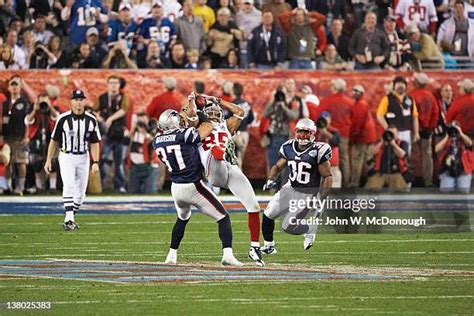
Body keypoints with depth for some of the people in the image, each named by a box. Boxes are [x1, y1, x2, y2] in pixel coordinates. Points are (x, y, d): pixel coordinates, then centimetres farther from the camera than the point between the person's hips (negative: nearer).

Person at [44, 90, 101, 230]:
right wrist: (48, 161, -1)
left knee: (80, 192, 5)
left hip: (83, 158, 3)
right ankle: (69, 219, -25)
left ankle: (69, 220, 21)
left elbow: (94, 143, 4)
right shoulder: (63, 119, -7)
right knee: (69, 186, -20)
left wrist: (95, 162, -6)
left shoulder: (91, 120, 0)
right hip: (66, 157, -3)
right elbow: (54, 140, 1)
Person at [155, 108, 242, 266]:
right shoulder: (184, 135, -16)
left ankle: (171, 256, 33)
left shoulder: (157, 141, 0)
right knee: (223, 218, 3)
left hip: (176, 188, 6)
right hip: (193, 187, -6)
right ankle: (228, 255, -13)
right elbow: (208, 127, -3)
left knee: (182, 219, 33)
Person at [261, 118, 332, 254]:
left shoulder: (318, 151, -18)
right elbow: (278, 166, 13)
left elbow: (327, 177, -14)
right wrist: (270, 179, -7)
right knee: (268, 215, -2)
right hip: (291, 188, 5)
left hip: (309, 193, -5)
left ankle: (309, 230, 21)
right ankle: (268, 246, 18)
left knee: (288, 226, -9)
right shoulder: (288, 147, -2)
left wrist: (320, 199, -20)